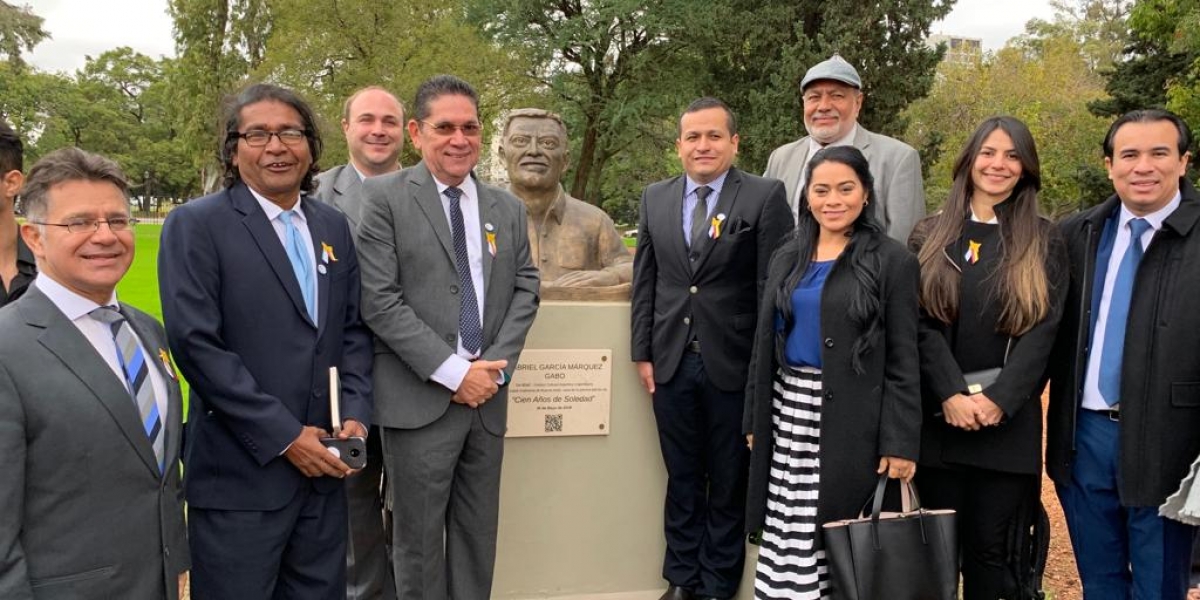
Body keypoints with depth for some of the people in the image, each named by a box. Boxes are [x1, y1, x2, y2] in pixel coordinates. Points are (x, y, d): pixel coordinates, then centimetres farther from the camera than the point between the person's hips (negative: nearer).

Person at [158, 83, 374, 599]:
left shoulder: (334, 227, 11)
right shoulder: (194, 225, -7)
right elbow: (196, 343, -14)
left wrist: (355, 414, -3)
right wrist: (283, 436, -16)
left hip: (323, 467, 5)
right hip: (240, 474, -5)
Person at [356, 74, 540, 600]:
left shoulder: (507, 208, 11)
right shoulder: (383, 198, -4)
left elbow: (524, 290, 9)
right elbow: (379, 300, -12)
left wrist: (494, 366, -6)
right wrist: (453, 372, -14)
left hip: (487, 396, 5)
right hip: (419, 399, -4)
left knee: (479, 536, 14)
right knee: (419, 538, 8)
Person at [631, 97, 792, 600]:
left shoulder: (765, 196, -5)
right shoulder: (655, 198, 9)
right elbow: (644, 281, 10)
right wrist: (642, 353, 6)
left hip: (735, 364, -3)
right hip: (672, 363, 4)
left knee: (728, 484, 10)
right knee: (682, 480, 15)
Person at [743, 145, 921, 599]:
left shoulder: (892, 261, -4)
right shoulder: (788, 257, 10)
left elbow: (903, 360, -6)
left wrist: (900, 442, -11)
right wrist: (755, 419, 11)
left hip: (850, 421, -4)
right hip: (789, 411, 4)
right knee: (789, 536, 5)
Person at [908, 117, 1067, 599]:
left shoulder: (1043, 242, 7)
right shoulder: (929, 236, 7)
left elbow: (1044, 329, -2)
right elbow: (922, 322, -2)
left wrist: (999, 399, -13)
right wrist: (951, 394, -14)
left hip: (1008, 419, 0)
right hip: (938, 415, 1)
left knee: (991, 549, 3)